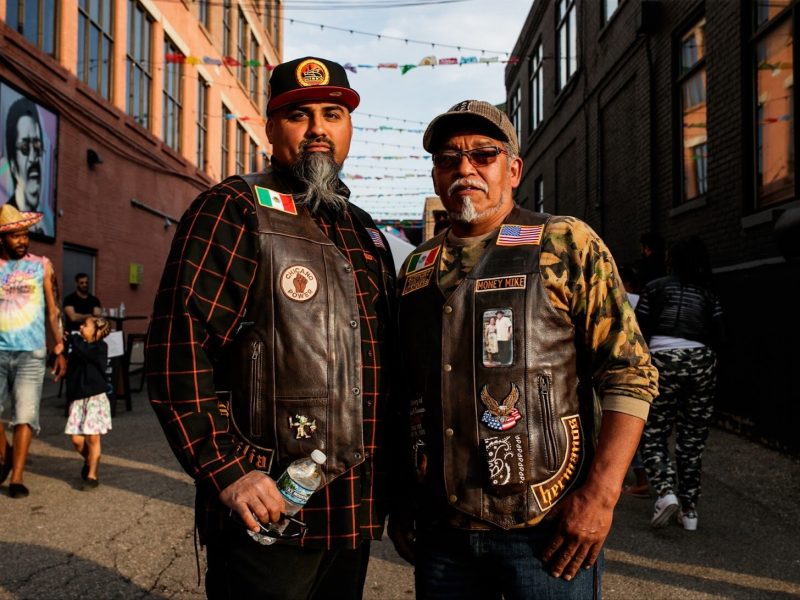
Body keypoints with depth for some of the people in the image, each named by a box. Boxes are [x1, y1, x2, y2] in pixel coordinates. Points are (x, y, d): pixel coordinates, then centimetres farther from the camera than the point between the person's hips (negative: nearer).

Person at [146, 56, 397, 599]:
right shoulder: (236, 210, -7)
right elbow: (178, 346, -15)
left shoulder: (366, 234, 14)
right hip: (268, 509, -6)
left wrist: (392, 493, 16)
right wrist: (225, 471, -20)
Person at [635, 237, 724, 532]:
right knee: (692, 439, 10)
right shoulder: (709, 294, 13)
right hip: (701, 364, 3)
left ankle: (665, 491, -14)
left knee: (653, 435, 6)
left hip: (664, 361, -3)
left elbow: (639, 330, -2)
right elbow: (719, 338, 6)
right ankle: (689, 510, 15)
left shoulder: (655, 287, 4)